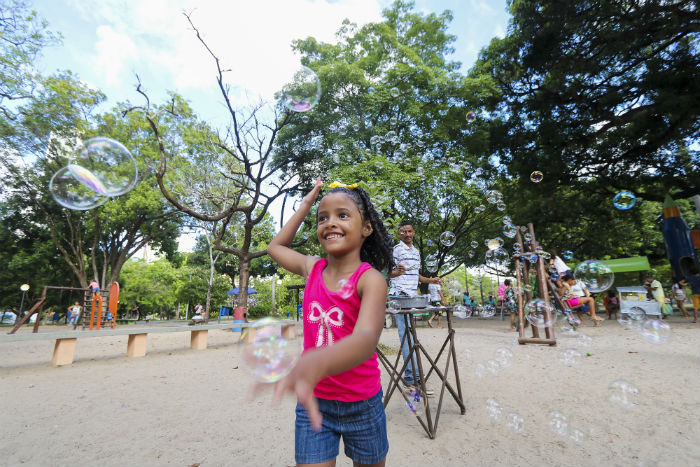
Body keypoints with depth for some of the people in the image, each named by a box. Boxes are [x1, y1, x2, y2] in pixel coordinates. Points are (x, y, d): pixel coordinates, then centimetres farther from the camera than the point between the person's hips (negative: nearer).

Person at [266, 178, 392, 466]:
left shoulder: (370, 279, -21)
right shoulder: (312, 269, -6)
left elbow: (367, 337, -38)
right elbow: (276, 247, 12)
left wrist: (316, 363, -58)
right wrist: (305, 205, 9)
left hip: (361, 405, -2)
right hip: (313, 401, 2)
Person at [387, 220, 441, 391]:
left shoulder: (416, 251, 18)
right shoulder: (397, 249, -7)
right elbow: (388, 273, -9)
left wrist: (429, 280, 15)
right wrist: (398, 271, -29)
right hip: (399, 296, -8)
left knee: (410, 335, 12)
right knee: (406, 335, -9)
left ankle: (411, 372, 22)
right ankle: (412, 375, -5)